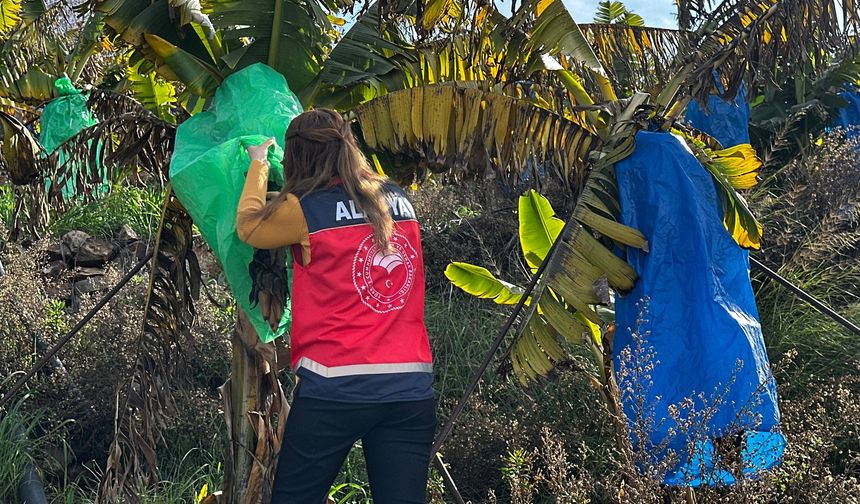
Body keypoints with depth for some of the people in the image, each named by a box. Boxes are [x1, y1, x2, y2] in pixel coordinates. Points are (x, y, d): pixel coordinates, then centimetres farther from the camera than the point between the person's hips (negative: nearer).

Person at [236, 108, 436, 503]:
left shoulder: (305, 210, -5)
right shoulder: (399, 201, 9)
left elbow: (247, 226, 13)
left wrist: (258, 164, 29)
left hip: (335, 388, -4)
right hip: (412, 390, 4)